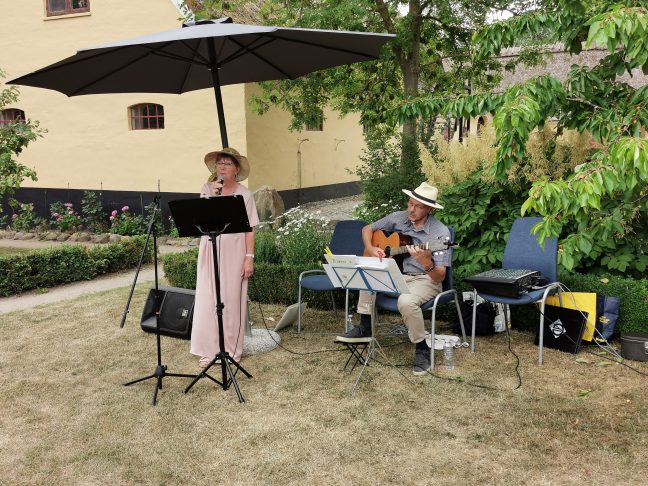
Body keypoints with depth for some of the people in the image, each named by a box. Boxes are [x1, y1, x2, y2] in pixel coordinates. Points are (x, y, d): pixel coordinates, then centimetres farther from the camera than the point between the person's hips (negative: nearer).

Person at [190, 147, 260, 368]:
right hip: (210, 252, 2)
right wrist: (212, 197, -18)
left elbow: (250, 229, -2)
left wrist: (249, 257, -8)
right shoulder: (207, 189, 4)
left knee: (232, 301, 4)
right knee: (207, 300, 2)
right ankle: (208, 349, 13)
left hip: (234, 254, -2)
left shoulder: (244, 194, 0)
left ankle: (231, 350, 16)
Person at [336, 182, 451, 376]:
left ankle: (422, 350, -13)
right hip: (397, 274, 6)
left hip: (425, 280, -6)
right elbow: (367, 229, 13)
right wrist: (370, 248, -6)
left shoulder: (441, 233, -18)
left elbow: (439, 277, -21)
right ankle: (365, 328, 1)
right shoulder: (399, 218, -2)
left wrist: (426, 262, -41)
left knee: (406, 301, -36)